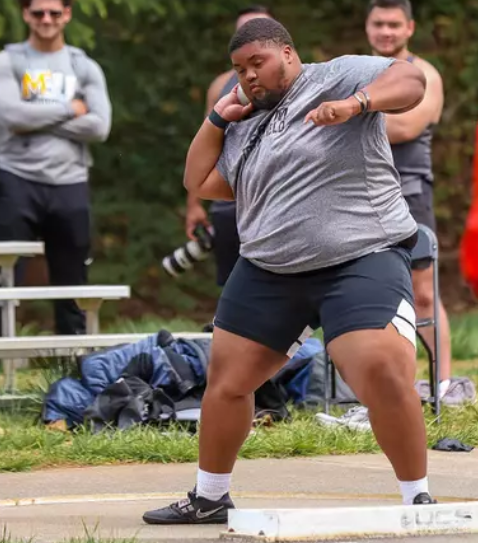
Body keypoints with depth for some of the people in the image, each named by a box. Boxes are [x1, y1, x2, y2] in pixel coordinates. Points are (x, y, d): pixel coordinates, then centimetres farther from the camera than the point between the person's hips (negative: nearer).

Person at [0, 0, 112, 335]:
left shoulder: (85, 68, 10)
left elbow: (99, 127, -4)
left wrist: (38, 120, -8)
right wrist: (68, 109, -6)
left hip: (69, 185, 3)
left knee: (72, 284, 8)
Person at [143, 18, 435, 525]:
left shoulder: (337, 76, -4)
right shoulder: (246, 127, 17)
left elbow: (410, 79, -16)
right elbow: (198, 184, 20)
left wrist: (356, 104, -32)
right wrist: (216, 118, 12)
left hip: (361, 260, -7)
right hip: (268, 272, 7)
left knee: (386, 378, -24)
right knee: (226, 380, 11)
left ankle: (419, 500, -8)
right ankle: (209, 498, 30)